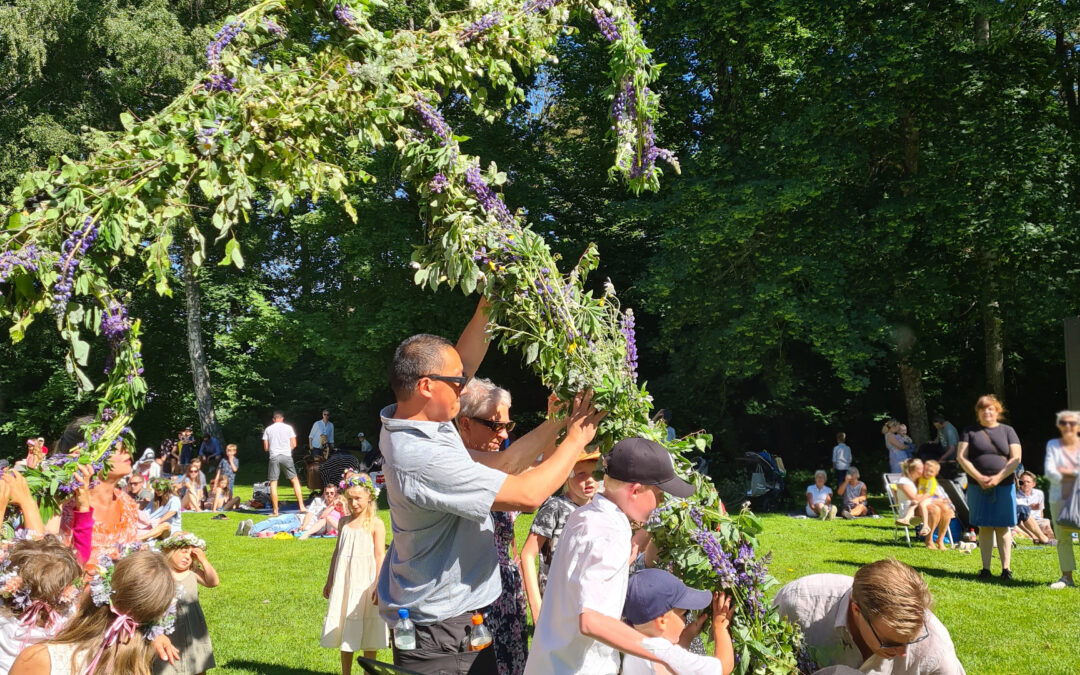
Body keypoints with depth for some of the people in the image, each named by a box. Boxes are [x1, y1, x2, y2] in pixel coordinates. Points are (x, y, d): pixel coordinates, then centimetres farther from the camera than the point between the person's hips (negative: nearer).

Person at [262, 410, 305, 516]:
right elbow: (293, 444, 4)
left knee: (273, 483, 4)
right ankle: (301, 506, 1)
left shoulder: (268, 429, 7)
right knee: (295, 480, 7)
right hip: (286, 456, 0)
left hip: (274, 457, 0)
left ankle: (275, 510, 0)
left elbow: (266, 447, 8)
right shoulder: (288, 427, 5)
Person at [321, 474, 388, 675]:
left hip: (365, 583, -5)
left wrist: (379, 586, -15)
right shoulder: (344, 522, 7)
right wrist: (329, 581, 17)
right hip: (344, 583, 5)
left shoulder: (376, 524, -9)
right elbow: (337, 552, 14)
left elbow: (380, 557, -10)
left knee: (368, 633, 3)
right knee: (345, 629, 11)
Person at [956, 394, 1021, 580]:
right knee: (984, 527, 3)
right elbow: (961, 457, 0)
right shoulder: (970, 431, 6)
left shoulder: (1007, 431, 7)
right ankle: (985, 568, 8)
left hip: (1004, 486, 0)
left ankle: (1006, 568, 5)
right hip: (977, 487, 0)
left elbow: (1016, 458, 0)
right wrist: (979, 478, -12)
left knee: (1003, 527, 2)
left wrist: (998, 477, -12)